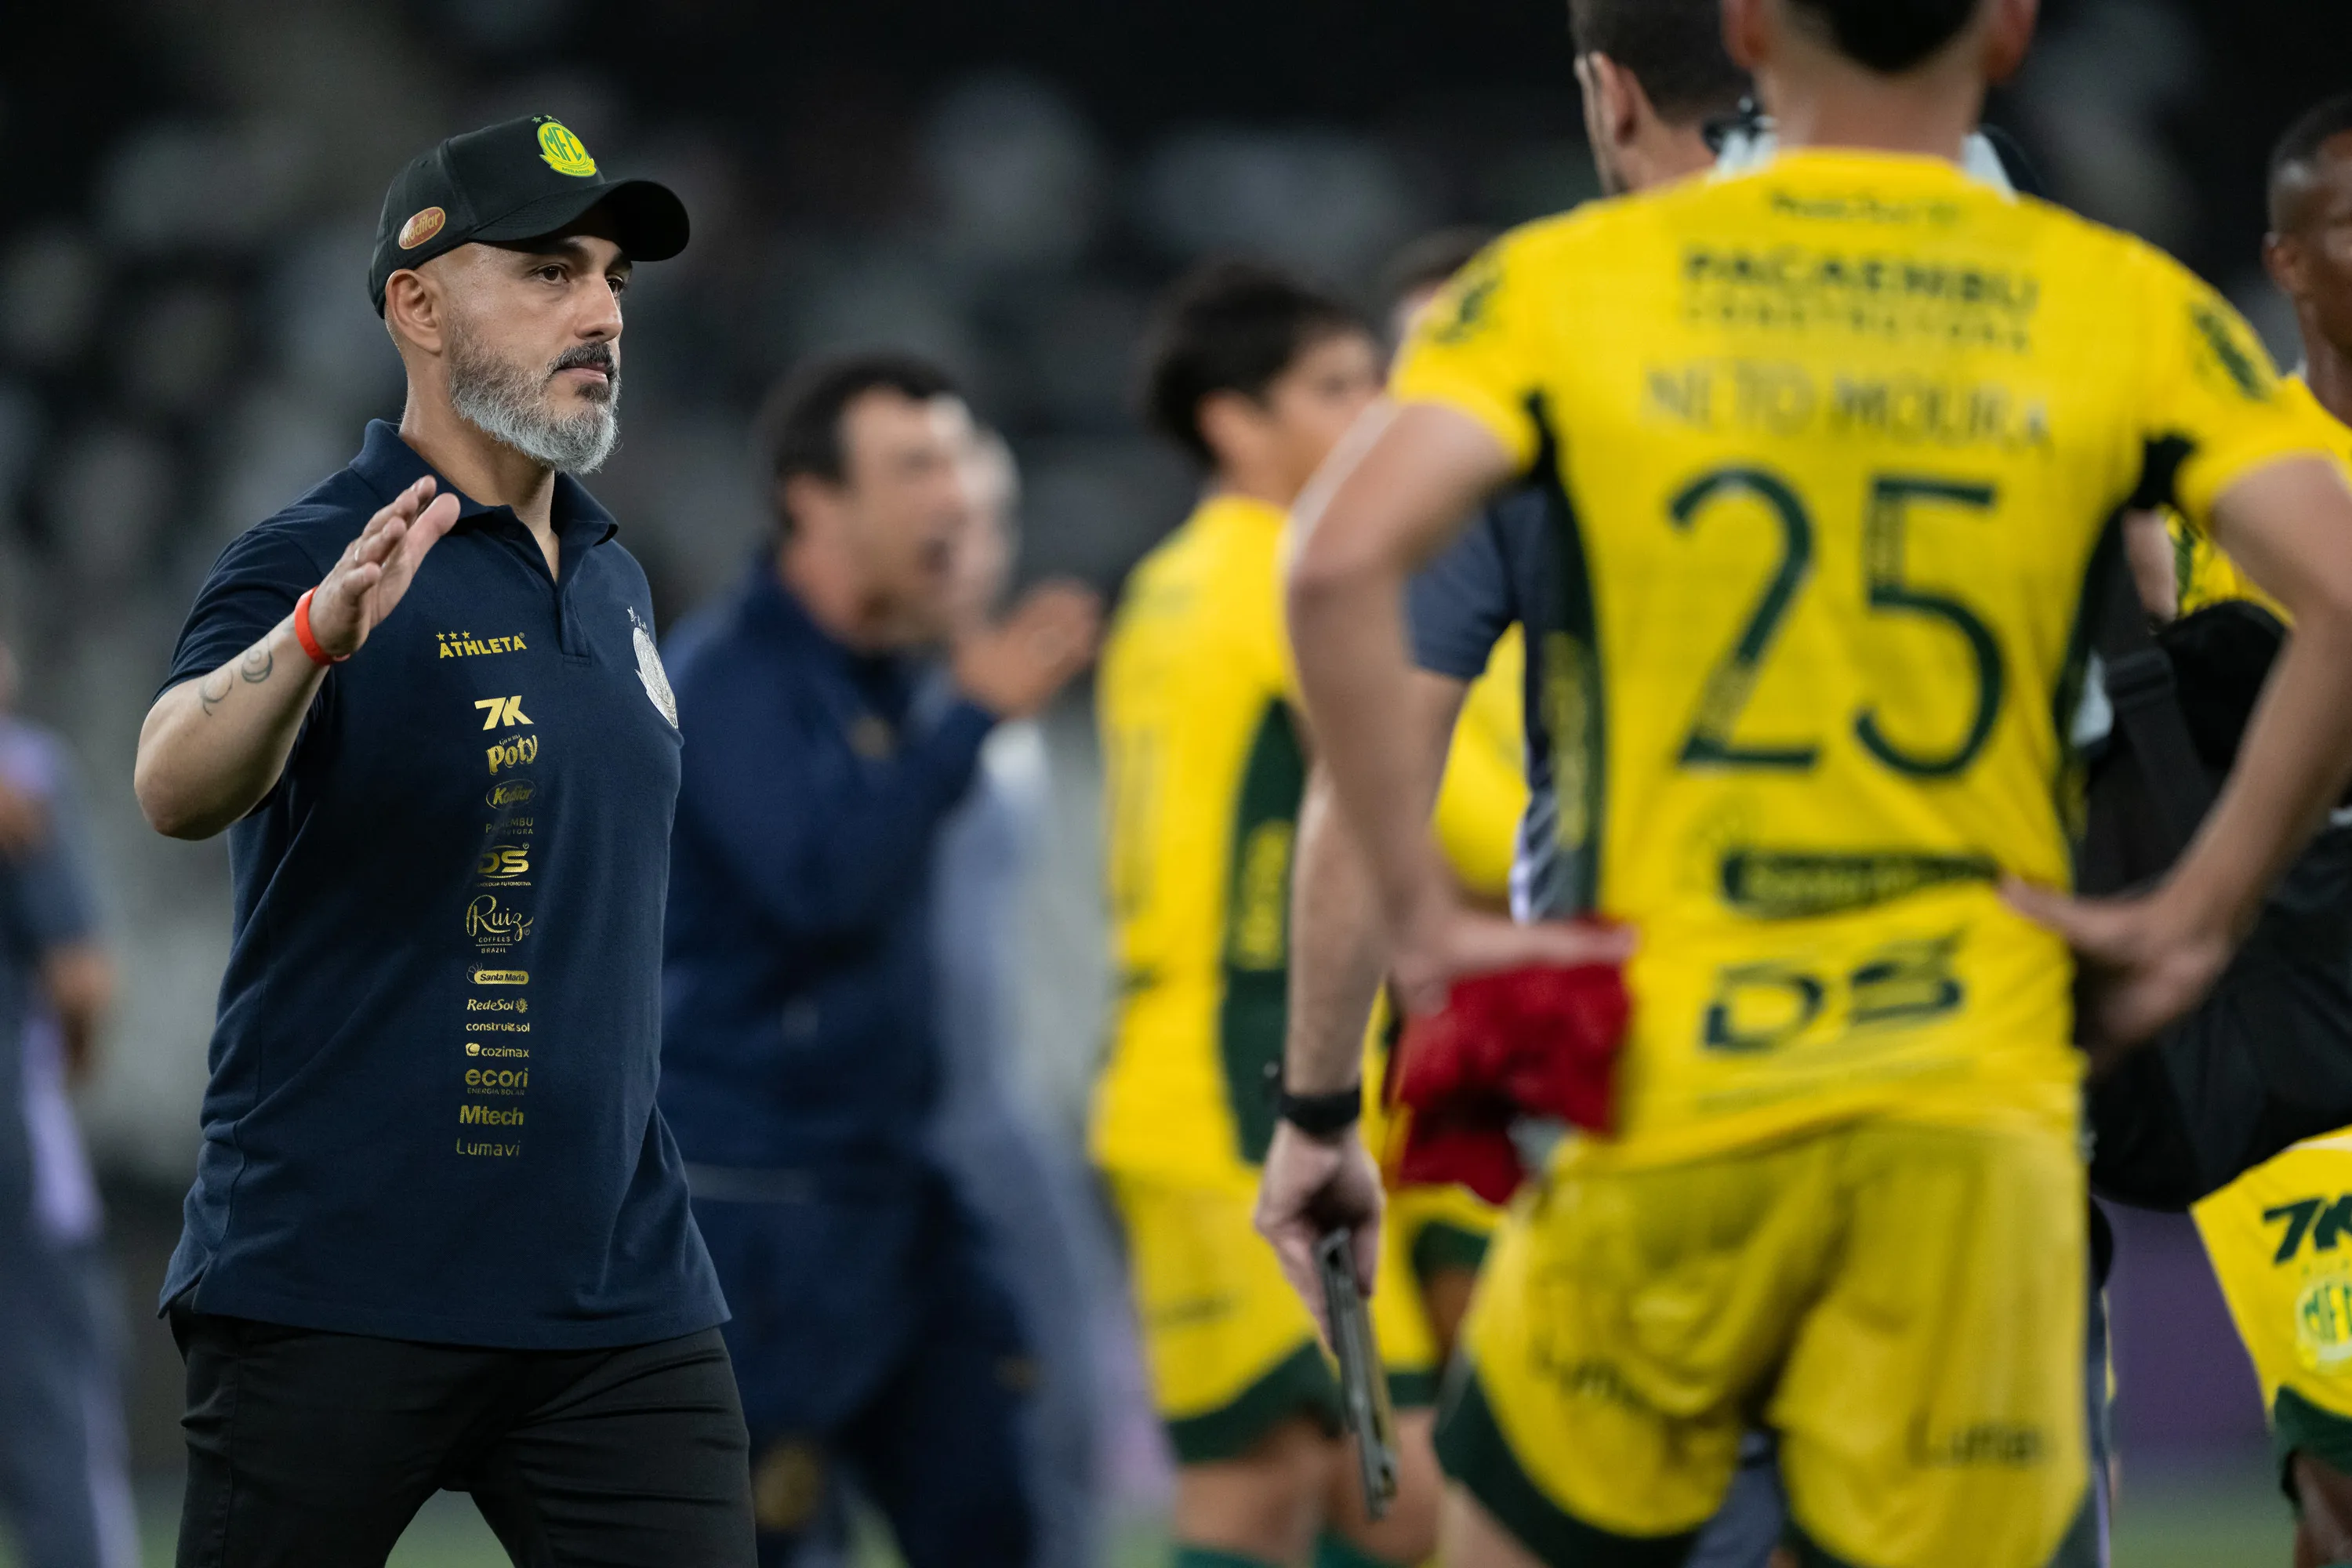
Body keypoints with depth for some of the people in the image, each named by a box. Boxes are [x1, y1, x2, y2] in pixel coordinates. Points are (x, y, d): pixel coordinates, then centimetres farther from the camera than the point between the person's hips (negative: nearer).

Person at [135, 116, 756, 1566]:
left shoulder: (613, 578, 14)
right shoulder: (316, 561, -9)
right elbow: (177, 788, -28)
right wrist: (316, 636, -47)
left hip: (616, 1288, 6)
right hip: (335, 1288, -6)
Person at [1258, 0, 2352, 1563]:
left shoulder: (1564, 282, 4)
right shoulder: (2132, 310, 5)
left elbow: (1341, 564, -11)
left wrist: (1423, 918, -4)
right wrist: (2195, 920, 0)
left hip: (1665, 1099, 0)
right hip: (1980, 1118, 0)